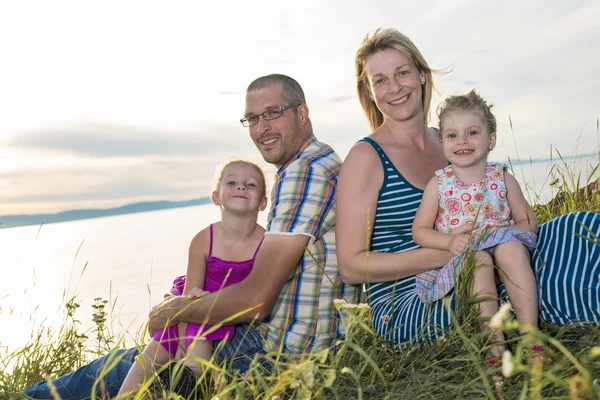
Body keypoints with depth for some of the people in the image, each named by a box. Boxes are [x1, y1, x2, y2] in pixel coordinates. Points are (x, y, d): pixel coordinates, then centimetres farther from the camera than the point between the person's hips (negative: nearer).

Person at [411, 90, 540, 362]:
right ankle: (495, 343, -30)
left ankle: (530, 334, -28)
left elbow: (528, 221, 8)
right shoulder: (438, 184, 1)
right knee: (479, 258, -33)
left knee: (511, 249, -32)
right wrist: (449, 242, -18)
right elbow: (420, 230, 1)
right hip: (456, 259, -1)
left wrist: (503, 233, -13)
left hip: (501, 246, 1)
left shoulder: (503, 179, 6)